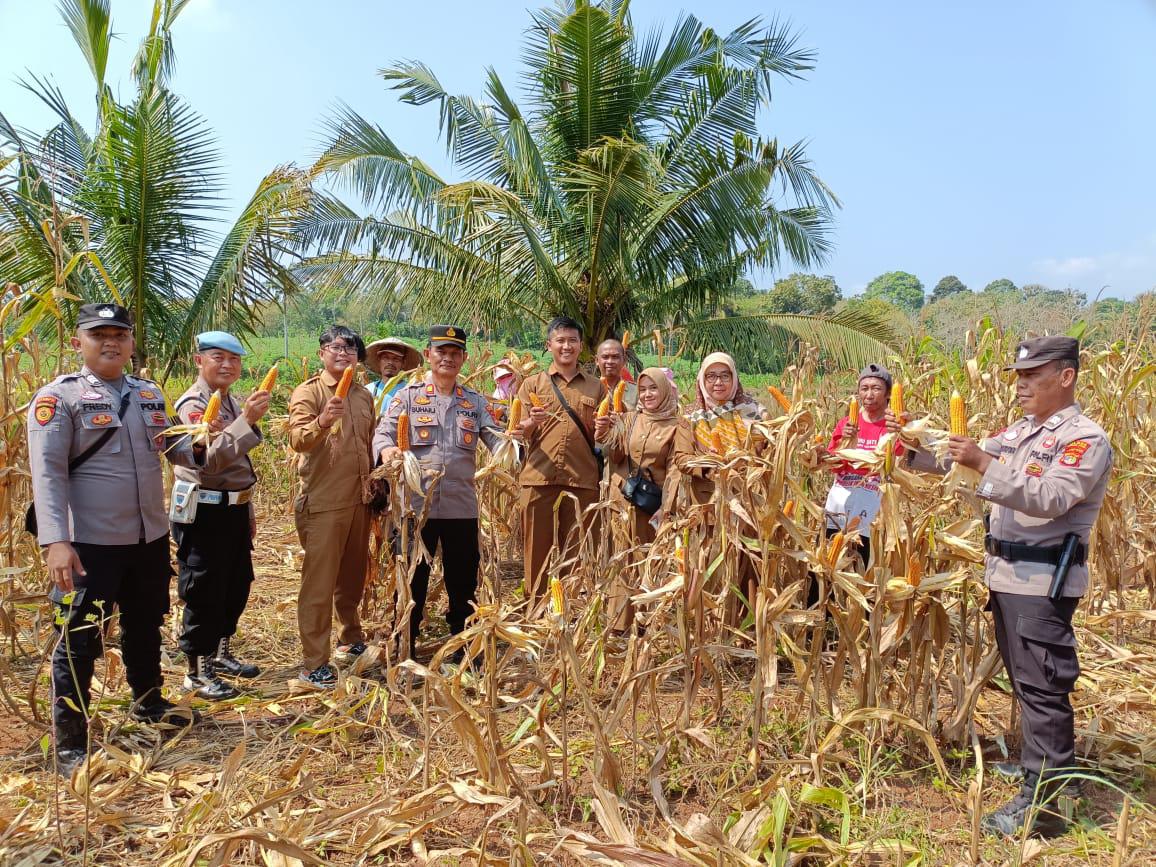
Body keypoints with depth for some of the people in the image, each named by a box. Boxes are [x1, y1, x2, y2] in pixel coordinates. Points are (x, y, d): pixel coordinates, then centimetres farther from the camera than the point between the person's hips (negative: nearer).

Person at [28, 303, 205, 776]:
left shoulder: (149, 393, 9)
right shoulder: (58, 397, -9)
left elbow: (169, 445, 18)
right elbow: (47, 473, -16)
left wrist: (195, 447, -7)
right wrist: (55, 541, -25)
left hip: (151, 537, 6)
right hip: (89, 543, -6)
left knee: (145, 626, 22)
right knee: (79, 642, 2)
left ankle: (148, 702, 43)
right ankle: (70, 745, 15)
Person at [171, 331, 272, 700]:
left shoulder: (231, 402, 13)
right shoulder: (193, 404, -15)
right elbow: (209, 458, -30)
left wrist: (248, 509, 22)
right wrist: (247, 421, -39)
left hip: (234, 508, 9)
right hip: (204, 512, -9)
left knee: (237, 585, 18)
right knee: (204, 593, 1)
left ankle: (221, 653, 35)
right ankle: (197, 672, 15)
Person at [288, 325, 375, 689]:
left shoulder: (363, 395, 12)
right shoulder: (308, 392, -7)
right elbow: (298, 441, -22)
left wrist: (374, 487, 20)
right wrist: (323, 420, -41)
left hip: (359, 499, 6)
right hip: (322, 501, -6)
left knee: (352, 576, 18)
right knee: (319, 583, -3)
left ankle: (351, 638, 36)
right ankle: (314, 663, 3)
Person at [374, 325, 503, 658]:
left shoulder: (475, 401, 11)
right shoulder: (408, 396, 4)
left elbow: (496, 438, 2)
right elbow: (382, 433, -4)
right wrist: (387, 449, -28)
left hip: (462, 507, 2)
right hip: (416, 504, -2)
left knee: (463, 581, 12)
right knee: (412, 581, 7)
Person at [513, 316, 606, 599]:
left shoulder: (596, 387, 14)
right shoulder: (532, 384, 10)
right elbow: (518, 433, 5)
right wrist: (532, 422, -17)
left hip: (582, 480, 1)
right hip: (539, 478, -1)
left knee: (576, 554, 4)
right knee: (538, 550, 1)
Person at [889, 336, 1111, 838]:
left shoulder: (1086, 439, -11)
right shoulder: (1018, 433, 14)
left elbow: (1051, 498, -27)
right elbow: (957, 462, 14)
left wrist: (985, 465, -35)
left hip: (1044, 581, -9)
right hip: (1005, 574, 9)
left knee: (1042, 688, -6)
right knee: (1024, 683, 19)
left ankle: (1040, 803, 0)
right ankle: (1045, 762, 35)